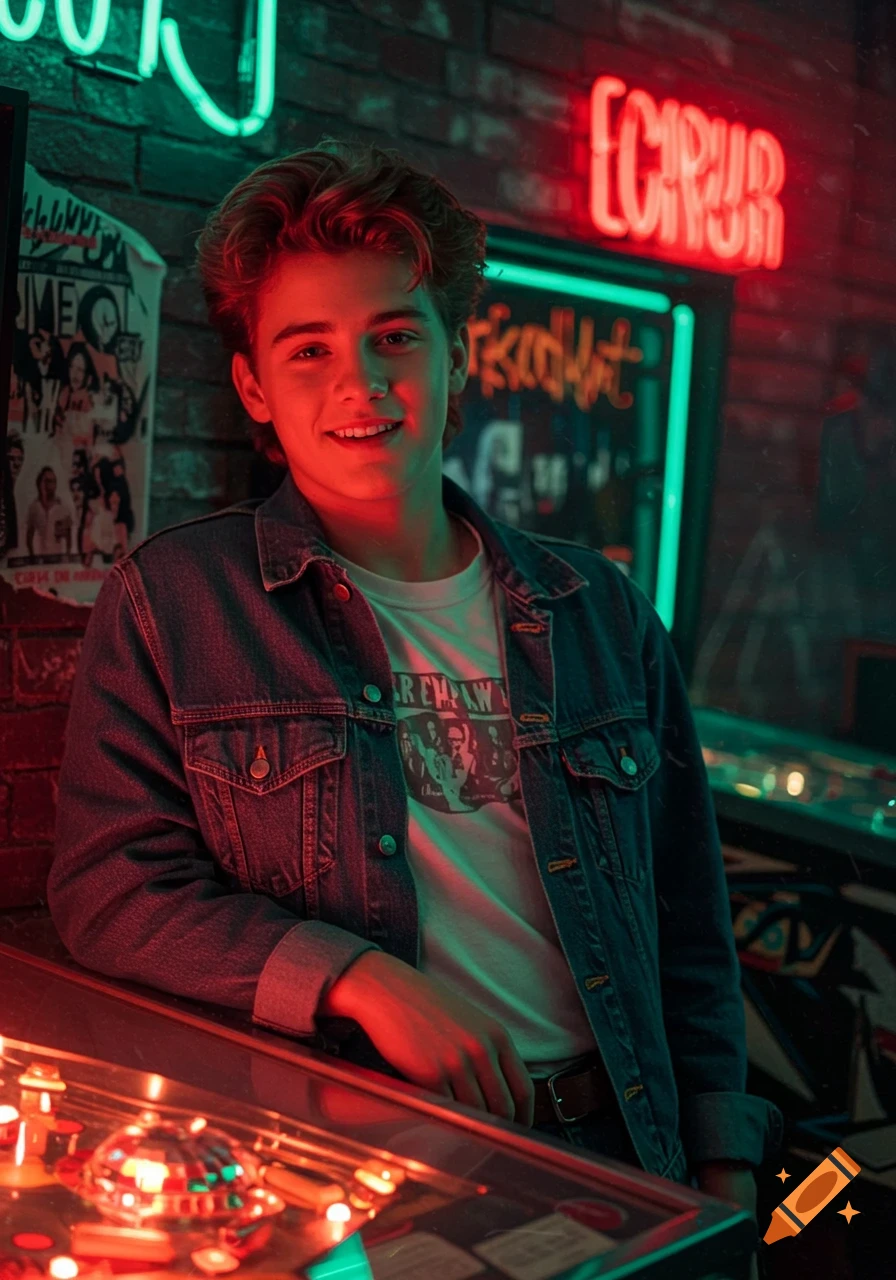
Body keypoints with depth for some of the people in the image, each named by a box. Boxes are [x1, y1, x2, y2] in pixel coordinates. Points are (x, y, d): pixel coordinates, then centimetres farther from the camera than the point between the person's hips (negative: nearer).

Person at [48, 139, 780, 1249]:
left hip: (607, 1156, 4)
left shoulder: (602, 614, 13)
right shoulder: (169, 603, 3)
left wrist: (722, 1172, 11)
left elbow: (687, 923, 17)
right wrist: (360, 979, -15)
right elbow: (110, 889, -2)